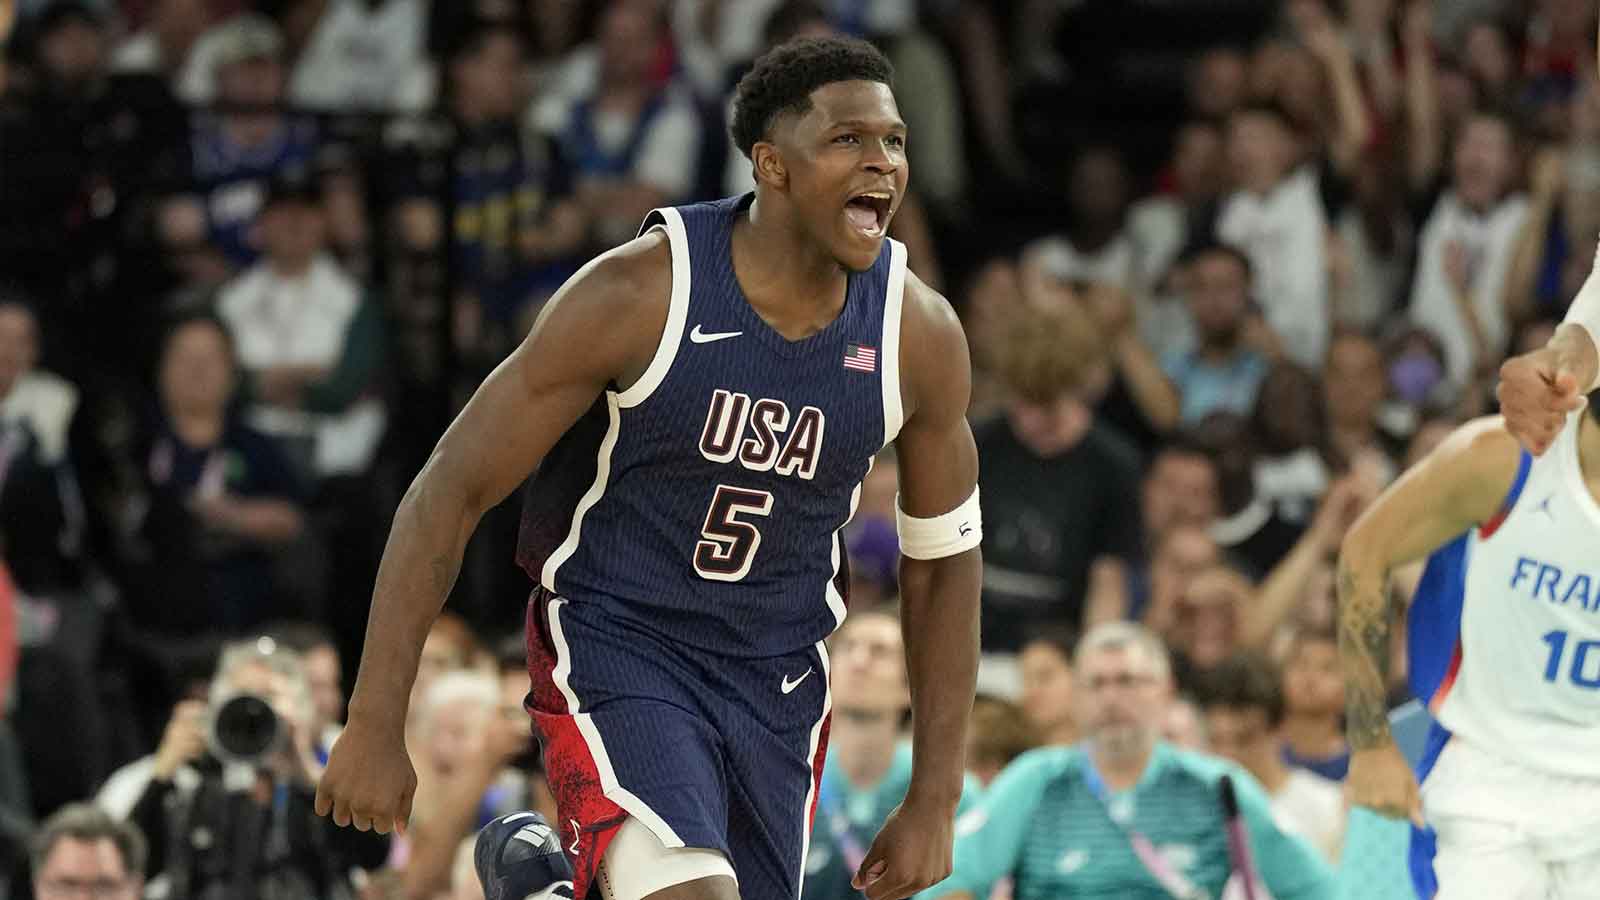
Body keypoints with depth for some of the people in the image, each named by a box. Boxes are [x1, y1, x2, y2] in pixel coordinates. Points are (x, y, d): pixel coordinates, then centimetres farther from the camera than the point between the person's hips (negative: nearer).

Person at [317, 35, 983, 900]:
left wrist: (934, 802, 6)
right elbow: (452, 487, -13)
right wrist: (374, 727, -15)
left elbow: (943, 559, 6)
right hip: (613, 642, -5)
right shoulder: (639, 295, -19)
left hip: (778, 680, 5)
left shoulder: (920, 336, -8)